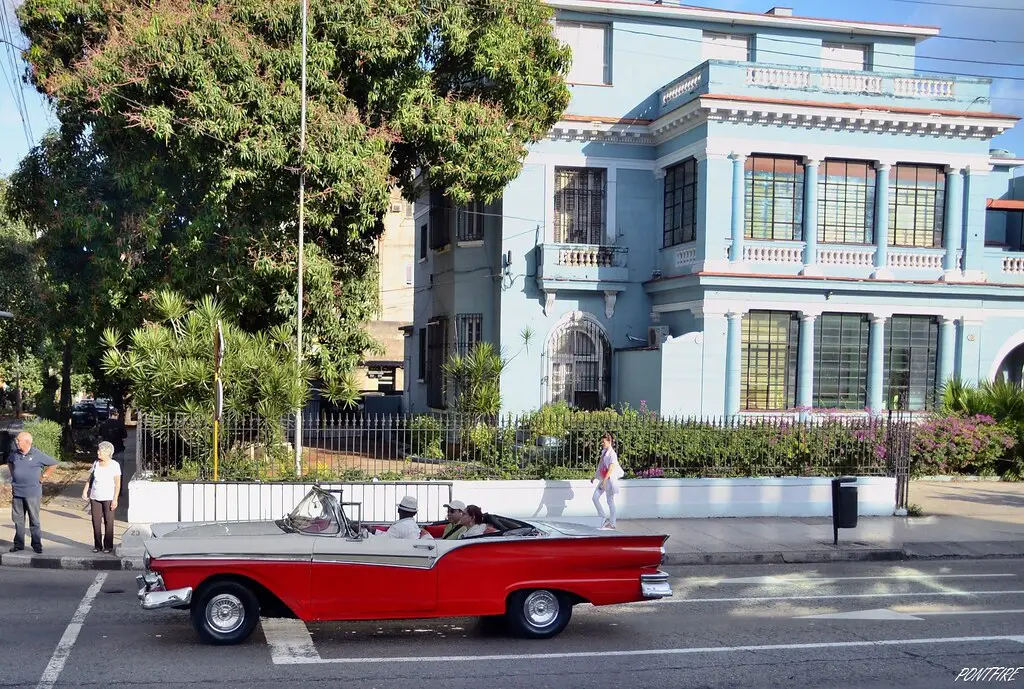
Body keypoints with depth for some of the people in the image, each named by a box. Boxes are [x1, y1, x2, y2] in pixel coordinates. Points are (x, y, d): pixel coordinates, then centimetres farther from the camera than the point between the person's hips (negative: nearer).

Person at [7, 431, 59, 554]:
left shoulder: (37, 454, -9)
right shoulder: (15, 454, 5)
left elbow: (53, 464, -3)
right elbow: (9, 462, 29)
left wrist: (43, 476, -4)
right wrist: (13, 474, 15)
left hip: (32, 493, -5)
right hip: (17, 492, 5)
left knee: (34, 521, 1)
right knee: (18, 520, 10)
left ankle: (37, 545, 8)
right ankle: (18, 544, 19)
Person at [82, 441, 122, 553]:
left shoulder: (114, 465, -6)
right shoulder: (96, 463, 7)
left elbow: (117, 484, -7)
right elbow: (90, 478, 16)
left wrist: (115, 499, -12)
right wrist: (85, 491, 4)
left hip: (108, 498, -4)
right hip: (95, 497, 4)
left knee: (108, 521, 0)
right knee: (96, 521, 5)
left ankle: (108, 546, 7)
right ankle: (97, 545, 14)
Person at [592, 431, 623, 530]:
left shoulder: (612, 454, -16)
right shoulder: (604, 452, 10)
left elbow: (610, 469, -22)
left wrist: (604, 481, -28)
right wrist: (594, 477, 23)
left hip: (610, 480, -8)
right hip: (603, 479, 8)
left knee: (610, 501, 0)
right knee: (595, 497, 2)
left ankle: (612, 523, 8)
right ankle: (604, 518, 10)